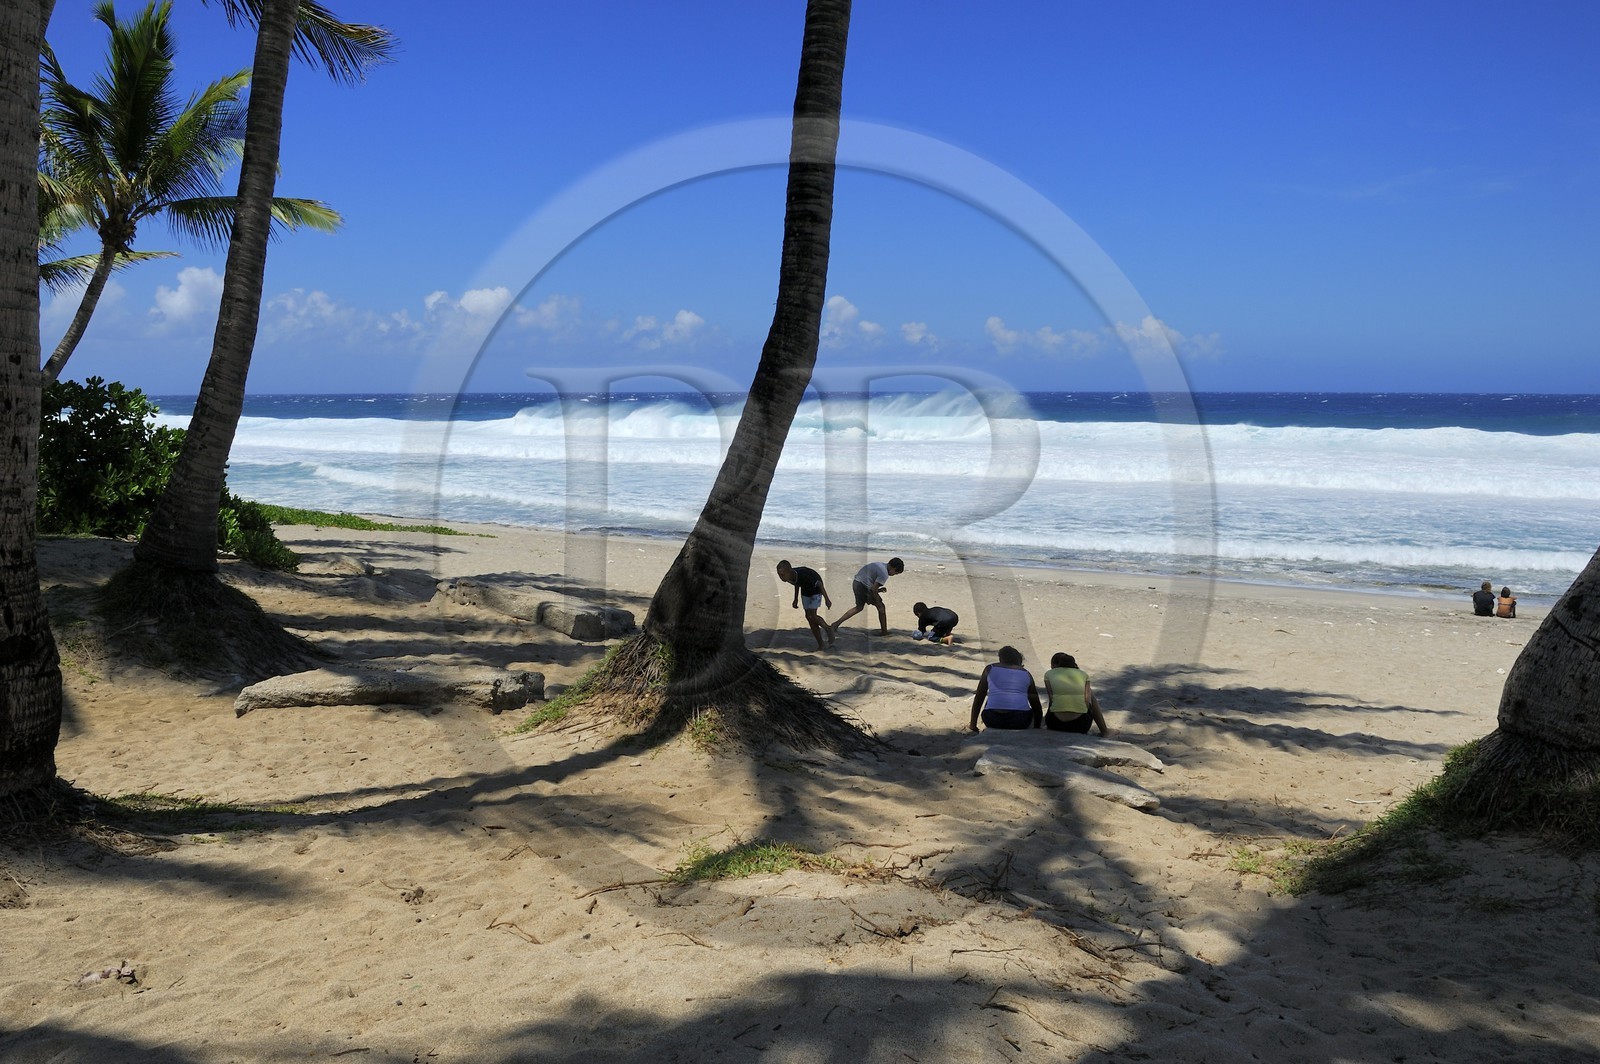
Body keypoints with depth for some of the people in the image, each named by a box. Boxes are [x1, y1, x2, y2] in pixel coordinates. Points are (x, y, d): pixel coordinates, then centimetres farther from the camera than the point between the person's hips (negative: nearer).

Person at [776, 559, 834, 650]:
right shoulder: (791, 577, -19)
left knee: (811, 616, -17)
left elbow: (819, 584, -26)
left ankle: (828, 630, 10)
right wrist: (796, 599, 13)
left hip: (816, 590, -7)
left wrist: (827, 599, -20)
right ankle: (821, 646, 10)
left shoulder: (803, 574, -39)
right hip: (805, 591, 7)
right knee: (809, 617, 3)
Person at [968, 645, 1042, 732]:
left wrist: (973, 725, 27)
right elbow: (1036, 706, 24)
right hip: (1020, 721, 0)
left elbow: (978, 698, 19)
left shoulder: (990, 668, 17)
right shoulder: (1026, 674, 19)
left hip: (993, 720, 0)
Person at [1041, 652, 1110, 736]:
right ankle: (1104, 731, 31)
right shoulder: (1083, 674, 12)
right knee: (1091, 693, 30)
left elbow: (1051, 699, -1)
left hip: (1056, 724, 0)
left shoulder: (1049, 674, 9)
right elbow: (1087, 702, 3)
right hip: (1080, 725, 0)